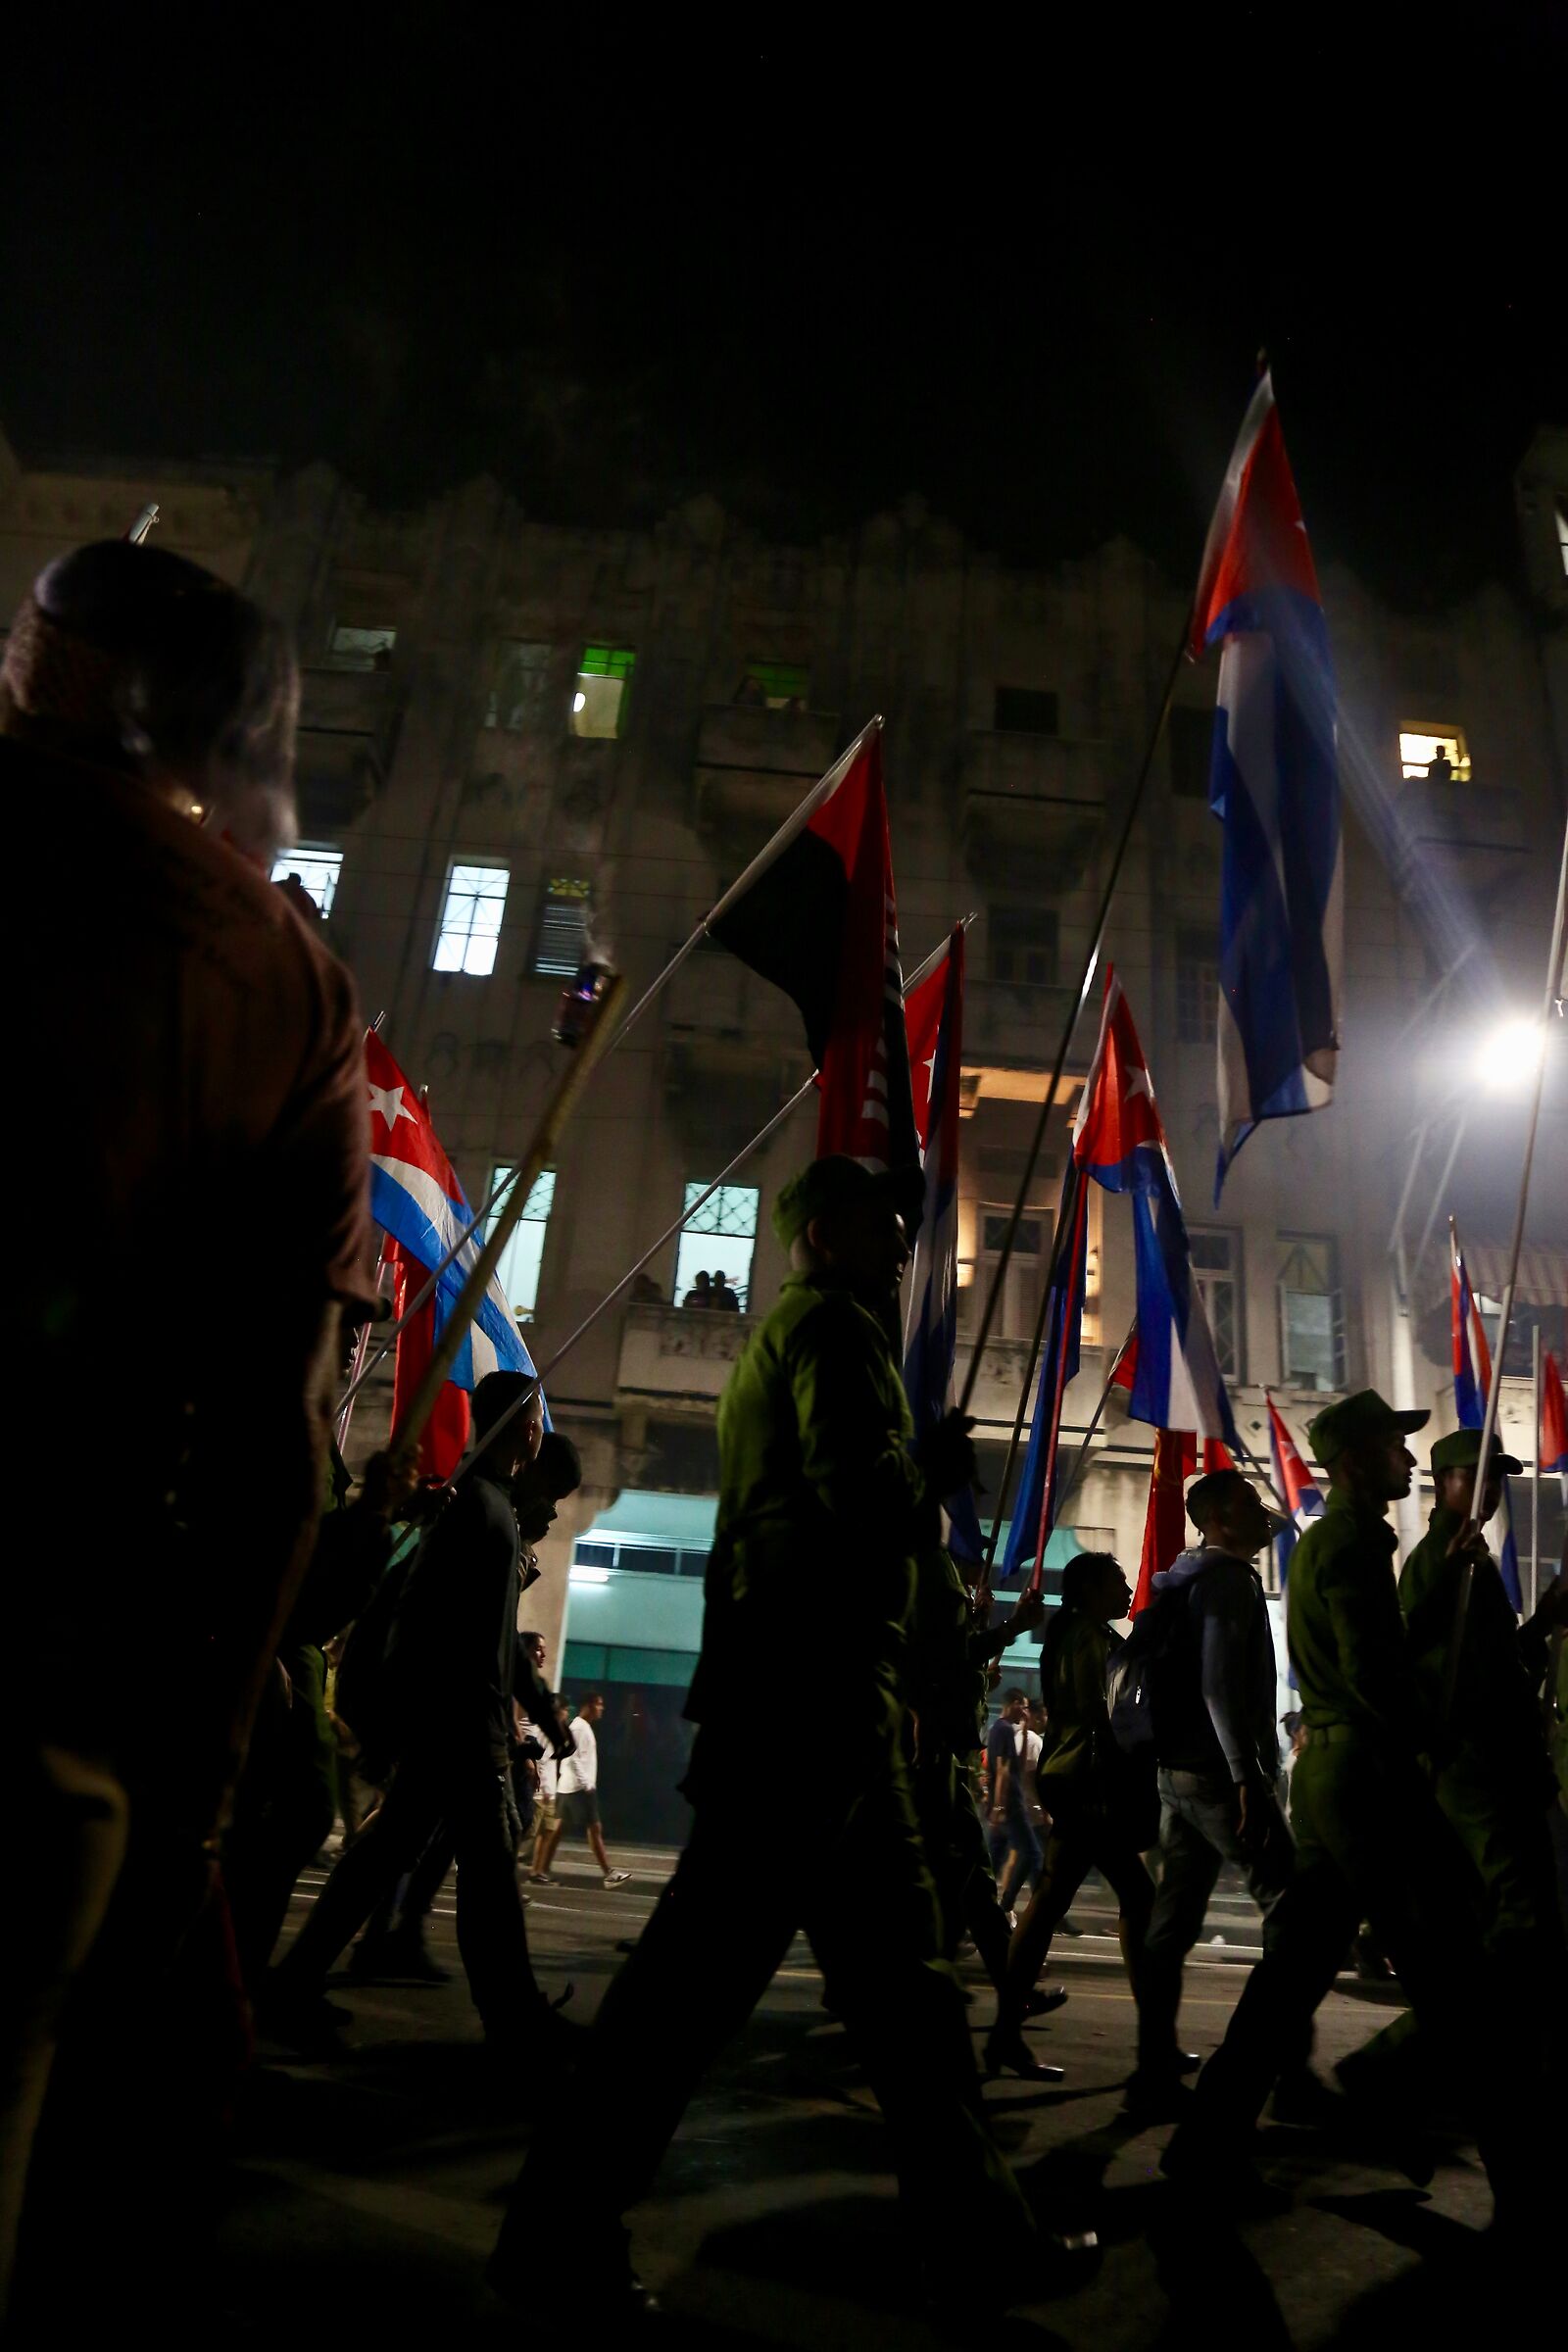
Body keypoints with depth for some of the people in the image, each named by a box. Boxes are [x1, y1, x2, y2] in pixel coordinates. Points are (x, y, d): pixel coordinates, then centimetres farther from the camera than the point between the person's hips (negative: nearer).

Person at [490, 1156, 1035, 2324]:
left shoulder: (782, 1332, 25)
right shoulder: (834, 1324, -6)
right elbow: (867, 1492, -20)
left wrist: (920, 1466, 15)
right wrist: (935, 1473, -1)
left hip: (784, 1682, 11)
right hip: (819, 1677, -11)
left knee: (898, 1956, 14)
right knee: (706, 1959, -6)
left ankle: (973, 2225, 23)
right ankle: (560, 2229, 3)